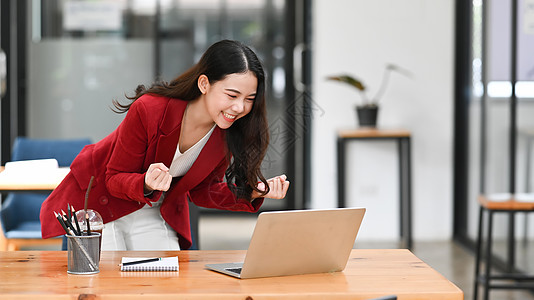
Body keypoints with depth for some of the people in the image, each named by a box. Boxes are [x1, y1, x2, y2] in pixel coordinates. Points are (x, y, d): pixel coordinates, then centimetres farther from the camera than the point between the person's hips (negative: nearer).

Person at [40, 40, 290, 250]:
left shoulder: (230, 132, -17)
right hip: (98, 201, -4)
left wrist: (252, 193, -19)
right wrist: (147, 185, -42)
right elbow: (115, 179, -20)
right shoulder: (149, 110, -32)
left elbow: (201, 191, -3)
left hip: (155, 212, 5)